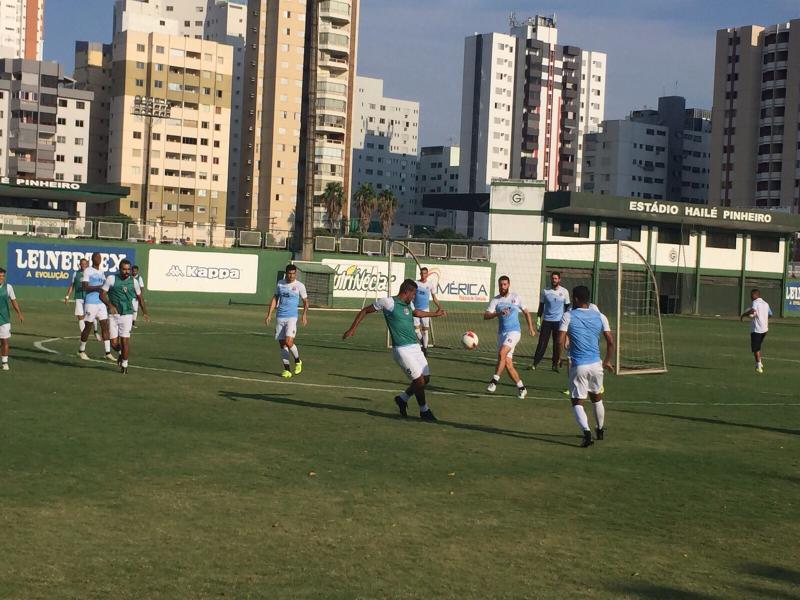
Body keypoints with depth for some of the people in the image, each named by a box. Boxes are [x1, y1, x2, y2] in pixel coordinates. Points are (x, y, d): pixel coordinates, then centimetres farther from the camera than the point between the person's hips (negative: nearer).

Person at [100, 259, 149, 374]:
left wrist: (145, 312, 7)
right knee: (114, 343, 0)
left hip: (127, 314, 0)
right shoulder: (111, 279, -3)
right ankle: (121, 352, 34)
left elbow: (139, 297, 16)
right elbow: (102, 294, -4)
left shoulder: (133, 281, 3)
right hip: (113, 314, 0)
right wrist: (109, 305, -21)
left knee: (125, 341, -5)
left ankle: (124, 364, 12)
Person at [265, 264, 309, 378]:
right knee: (282, 344, 2)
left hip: (292, 317, -4)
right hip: (280, 317, 4)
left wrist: (304, 314, -5)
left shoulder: (300, 286, -1)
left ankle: (298, 362, 10)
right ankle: (286, 369, 11)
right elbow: (275, 299, 15)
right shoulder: (280, 284, 8)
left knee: (289, 342, -17)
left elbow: (305, 301, 7)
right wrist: (269, 314, 9)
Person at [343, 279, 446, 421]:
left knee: (426, 378, 7)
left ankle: (402, 398, 28)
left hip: (415, 347, 8)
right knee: (419, 380, -8)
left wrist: (435, 314, 47)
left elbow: (416, 312, 39)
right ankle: (424, 411, 13)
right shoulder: (388, 302, -10)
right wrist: (352, 329, -7)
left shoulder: (408, 304, 14)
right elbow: (364, 311, -2)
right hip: (402, 349, -8)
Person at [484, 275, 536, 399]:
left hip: (514, 331, -3)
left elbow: (526, 312, 17)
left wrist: (530, 327, 11)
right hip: (501, 333, 3)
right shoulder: (495, 300, 4)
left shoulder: (515, 297, 4)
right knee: (507, 363, 0)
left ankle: (495, 381, -21)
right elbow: (485, 316, -9)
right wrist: (498, 313, -24)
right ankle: (521, 388, 12)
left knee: (502, 353, -27)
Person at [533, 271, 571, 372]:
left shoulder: (564, 292, 3)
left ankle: (555, 364, 11)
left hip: (559, 321, 0)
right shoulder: (545, 292, 4)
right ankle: (535, 363, -2)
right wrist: (538, 319, 4)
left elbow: (567, 307, 9)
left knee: (557, 344, 2)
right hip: (546, 320, 0)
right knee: (542, 343, -4)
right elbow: (541, 306, 9)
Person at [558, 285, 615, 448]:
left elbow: (560, 341, -11)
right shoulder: (600, 317, 4)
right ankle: (600, 430, 39)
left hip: (578, 366, -3)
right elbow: (611, 342, 3)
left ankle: (586, 431, -19)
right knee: (597, 398, 24)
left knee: (577, 402, 3)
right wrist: (607, 361, 17)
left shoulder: (568, 316, -5)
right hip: (596, 364, 4)